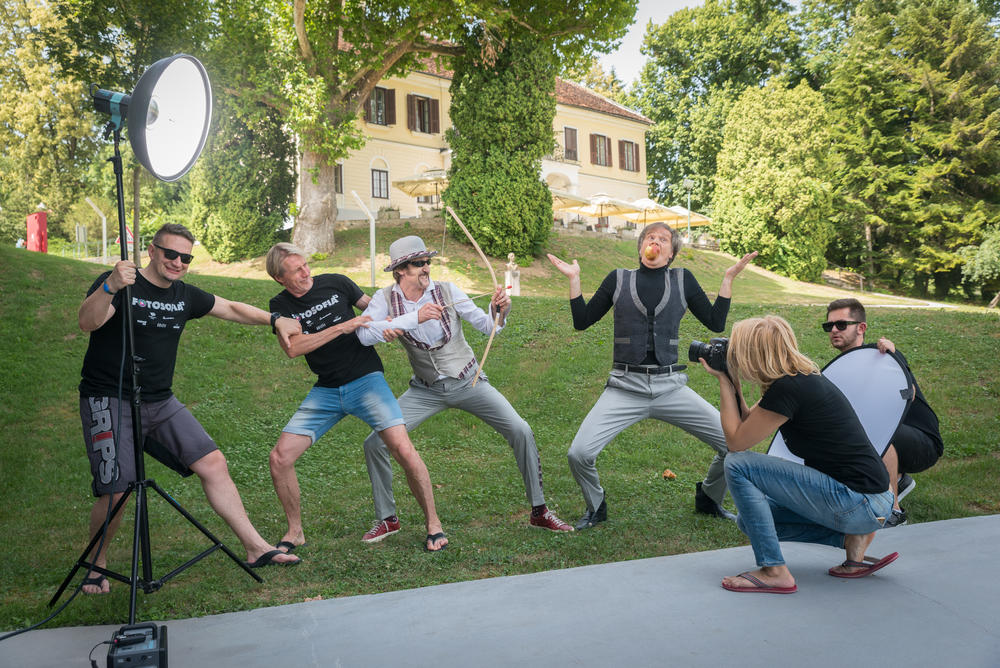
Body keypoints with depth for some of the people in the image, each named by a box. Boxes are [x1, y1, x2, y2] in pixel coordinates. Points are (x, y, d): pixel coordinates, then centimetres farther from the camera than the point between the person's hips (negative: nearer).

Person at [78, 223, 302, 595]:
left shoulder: (184, 296, 10)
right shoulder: (124, 285, -10)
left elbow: (232, 309, 21)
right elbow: (87, 322, -27)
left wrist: (276, 321, 9)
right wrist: (110, 287, -45)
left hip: (160, 402, 6)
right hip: (109, 401, -6)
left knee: (213, 463, -4)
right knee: (115, 491, -13)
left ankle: (256, 549, 1)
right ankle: (97, 564, 16)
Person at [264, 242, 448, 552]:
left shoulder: (335, 283, 1)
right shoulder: (280, 305, 3)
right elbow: (292, 348, -13)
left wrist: (388, 323, -8)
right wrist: (341, 327, -18)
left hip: (366, 380, -2)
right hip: (325, 391, 2)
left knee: (404, 450, -16)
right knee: (280, 458, -6)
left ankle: (433, 523, 4)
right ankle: (295, 532, 16)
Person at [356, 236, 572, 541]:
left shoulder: (447, 290, -10)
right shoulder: (386, 299, -8)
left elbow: (488, 327, -9)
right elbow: (364, 335, -26)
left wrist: (498, 310, -32)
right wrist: (414, 318, -33)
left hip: (468, 382, -1)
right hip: (426, 389, 1)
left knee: (520, 431, -12)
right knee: (375, 443, -10)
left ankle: (539, 511, 5)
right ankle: (387, 519, 12)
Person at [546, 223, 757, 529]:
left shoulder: (683, 279, 10)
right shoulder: (619, 279, 9)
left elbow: (716, 323, 9)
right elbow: (582, 321, 9)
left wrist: (728, 279, 5)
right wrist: (574, 279, 3)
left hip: (670, 387, 1)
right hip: (625, 388, -1)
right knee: (579, 454, -18)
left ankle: (708, 498, 25)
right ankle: (596, 507, 15)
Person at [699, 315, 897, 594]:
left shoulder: (788, 388, -21)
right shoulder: (802, 377, 8)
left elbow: (736, 441, -12)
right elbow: (747, 423, 18)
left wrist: (724, 381, -6)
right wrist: (730, 379, 9)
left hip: (860, 502, -10)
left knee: (738, 466, -14)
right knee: (749, 520, 15)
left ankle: (774, 572, -9)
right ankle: (852, 537, 9)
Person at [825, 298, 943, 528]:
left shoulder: (882, 354, -16)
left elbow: (908, 396, -32)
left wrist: (891, 357, -42)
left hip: (925, 443, -8)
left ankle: (894, 511, -24)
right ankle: (897, 479, 15)